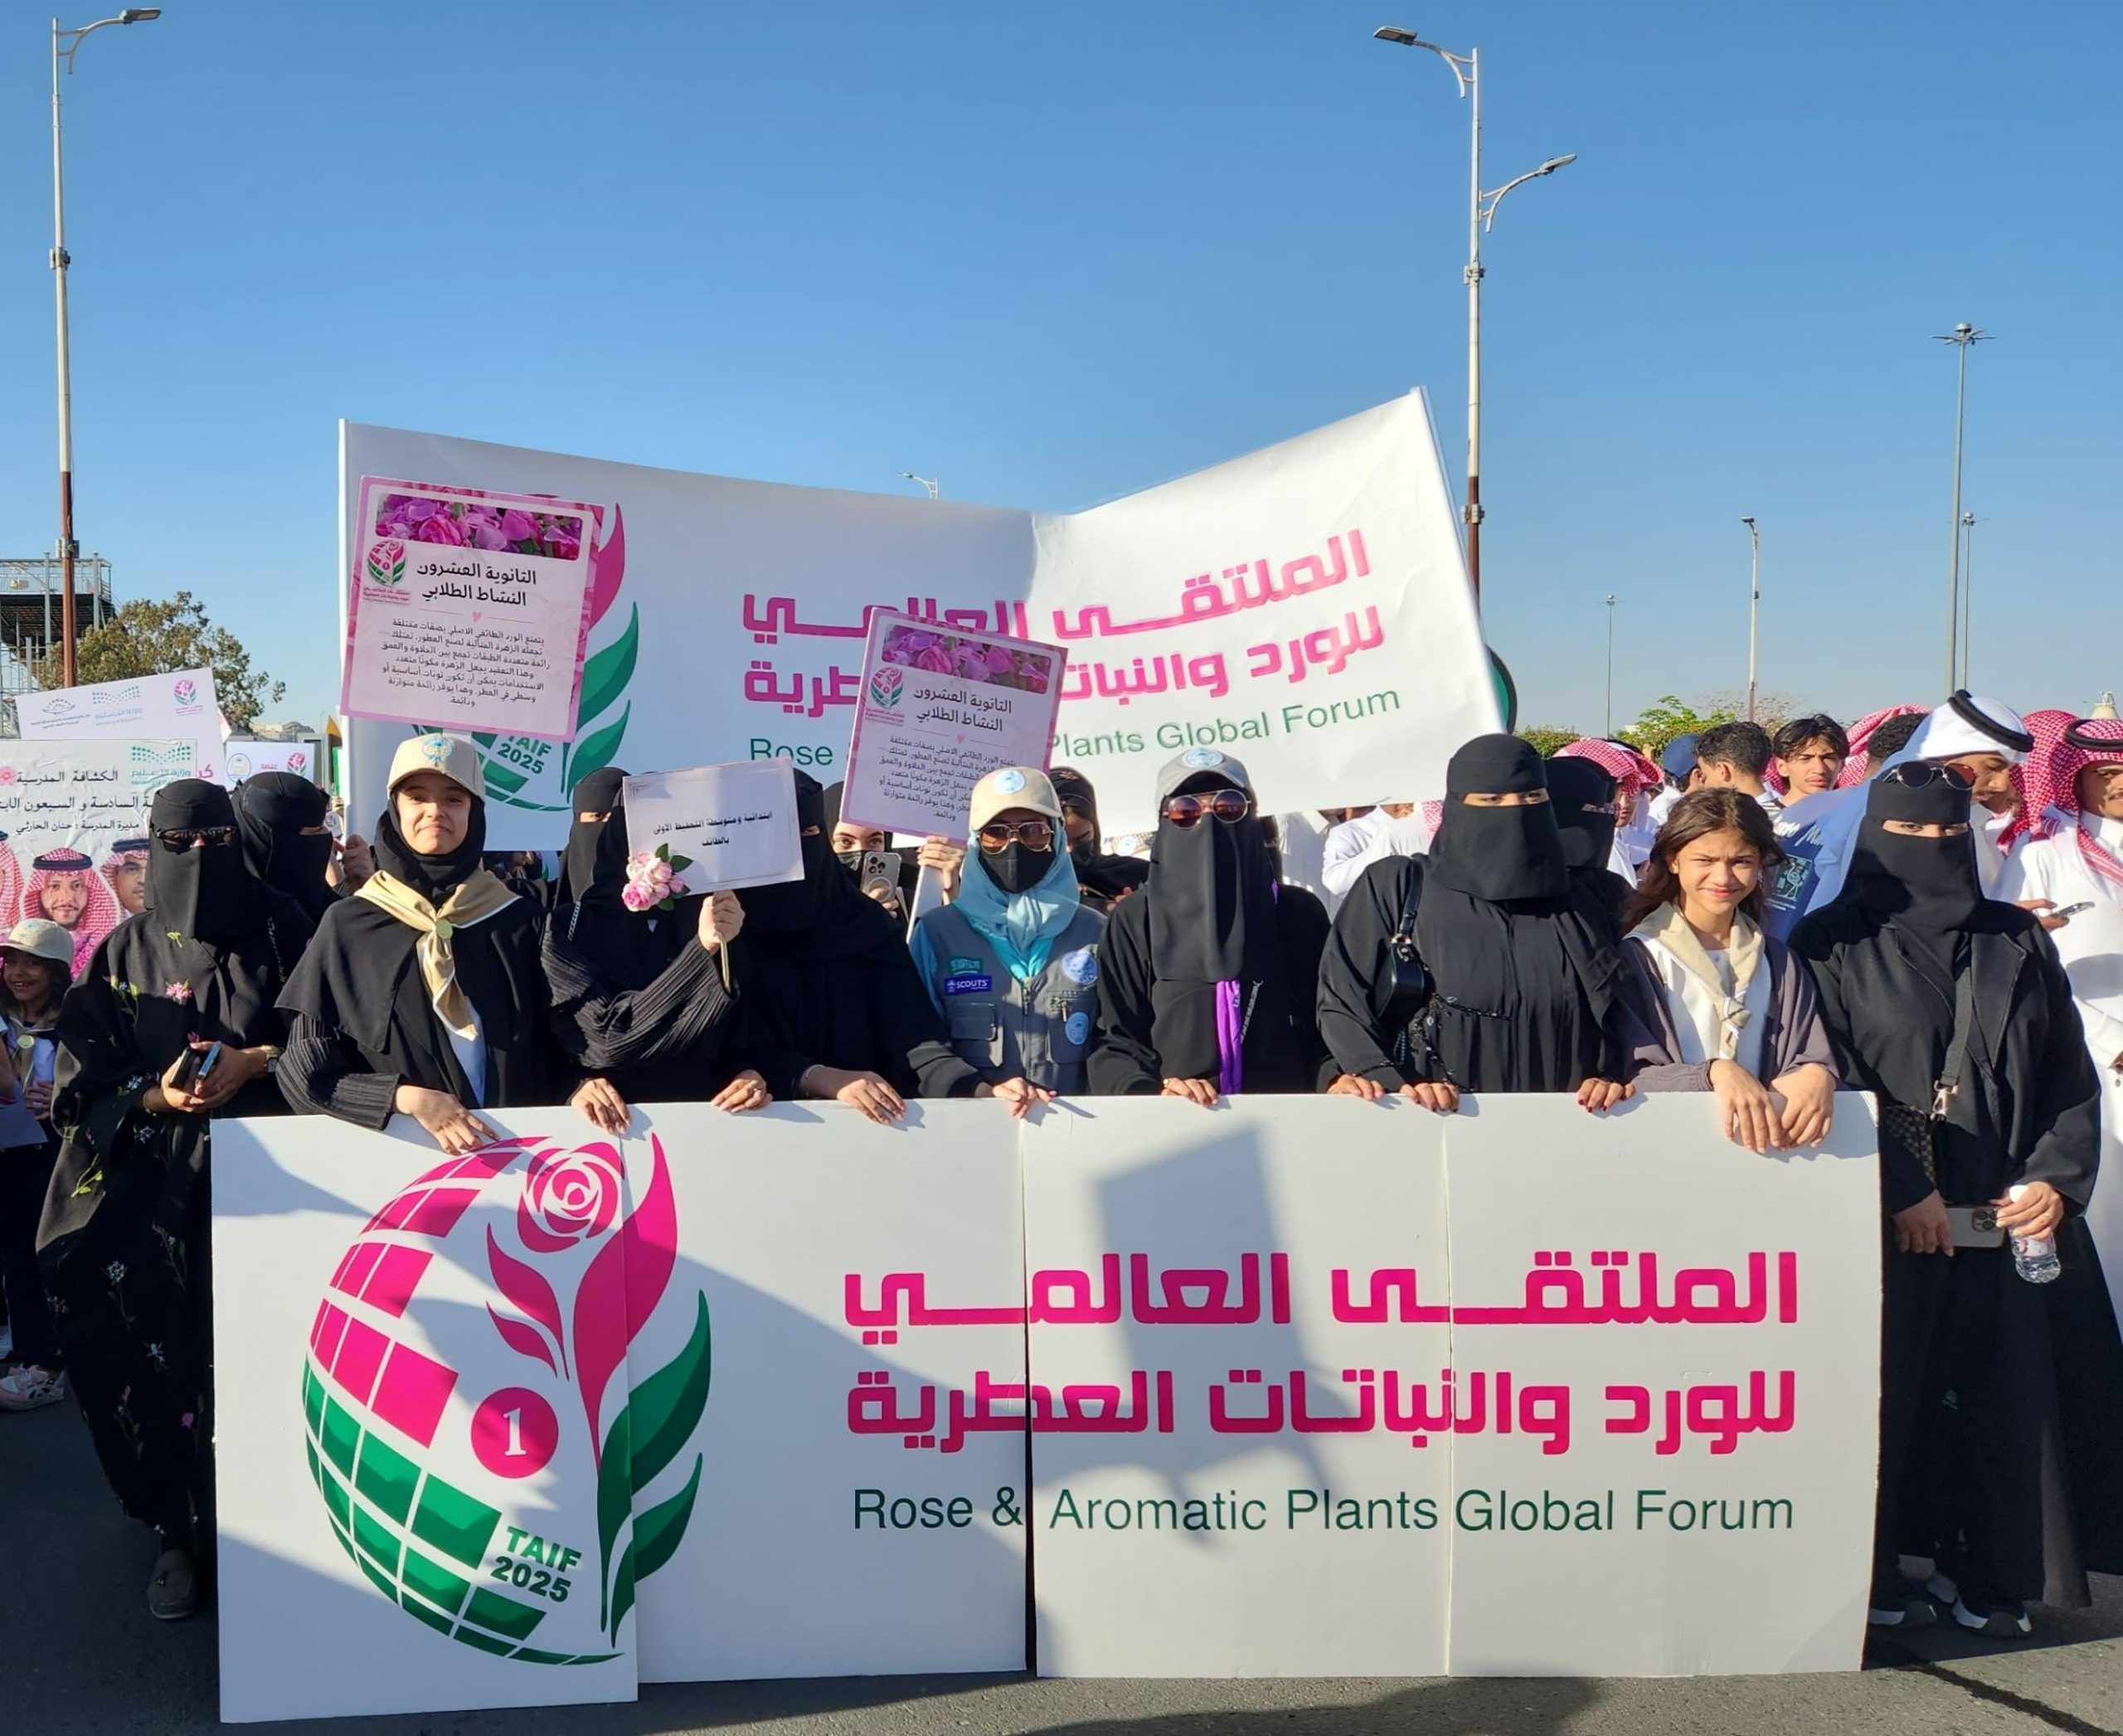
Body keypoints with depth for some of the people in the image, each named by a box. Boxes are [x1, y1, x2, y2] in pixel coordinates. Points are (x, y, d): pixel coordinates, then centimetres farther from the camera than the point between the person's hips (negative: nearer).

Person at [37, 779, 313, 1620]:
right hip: (152, 1180, 2)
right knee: (161, 1354, -2)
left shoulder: (280, 930, 5)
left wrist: (253, 1063, -13)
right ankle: (184, 1530, 11)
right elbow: (84, 1083, 5)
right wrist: (156, 1098, -13)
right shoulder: (122, 953, 8)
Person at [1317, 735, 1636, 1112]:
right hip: (1433, 1126, -6)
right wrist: (1395, 1083, -13)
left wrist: (1609, 1076, -2)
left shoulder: (1578, 909, 15)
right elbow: (1340, 997, 0)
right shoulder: (1394, 887, 5)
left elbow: (1613, 1017, 18)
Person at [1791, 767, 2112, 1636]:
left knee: (2004, 1389, 5)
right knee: (1882, 1392, 1)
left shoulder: (2019, 942, 12)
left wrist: (2057, 1178, -4)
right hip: (1880, 1222, -3)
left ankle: (1991, 1576, 18)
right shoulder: (1830, 944, 0)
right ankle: (1870, 1573, 14)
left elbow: (2069, 1075, 11)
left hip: (2004, 1215, 4)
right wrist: (1900, 1192, -14)